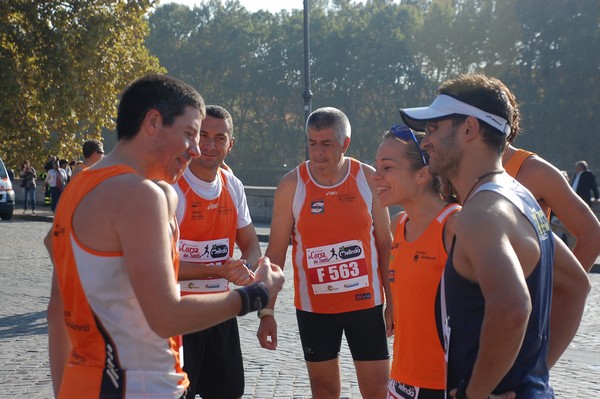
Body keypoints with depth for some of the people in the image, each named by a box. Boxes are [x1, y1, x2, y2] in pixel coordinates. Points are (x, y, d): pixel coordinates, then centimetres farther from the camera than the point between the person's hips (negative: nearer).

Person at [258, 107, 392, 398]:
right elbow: (276, 252, -2)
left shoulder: (368, 179, -2)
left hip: (365, 301, 1)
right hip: (313, 306, 0)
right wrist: (267, 312, -6)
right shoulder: (291, 185, -5)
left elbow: (385, 244, 4)